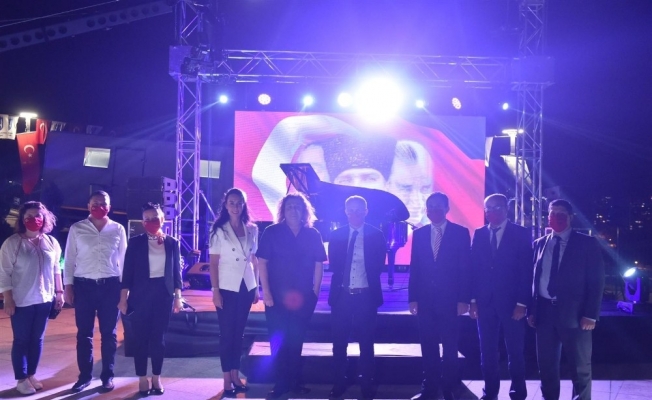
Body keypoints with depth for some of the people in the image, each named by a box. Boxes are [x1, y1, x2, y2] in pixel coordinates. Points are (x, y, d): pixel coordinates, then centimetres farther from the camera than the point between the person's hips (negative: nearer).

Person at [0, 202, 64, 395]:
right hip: (21, 301, -4)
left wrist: (59, 292, 9)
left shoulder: (51, 242, 7)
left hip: (44, 300, 4)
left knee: (37, 339, 11)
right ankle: (21, 379, 12)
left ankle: (31, 375, 23)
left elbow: (56, 269, 13)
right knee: (21, 340, 3)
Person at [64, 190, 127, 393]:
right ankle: (85, 375, 14)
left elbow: (123, 259, 8)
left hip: (110, 285, 0)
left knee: (109, 333, 6)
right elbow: (69, 259, 5)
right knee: (84, 333, 4)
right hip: (84, 285, 0)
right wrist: (68, 285, 0)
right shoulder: (76, 229, 3)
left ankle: (107, 376, 15)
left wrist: (124, 287, 4)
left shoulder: (118, 229, 4)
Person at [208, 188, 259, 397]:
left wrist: (256, 287, 7)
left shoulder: (252, 229, 4)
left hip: (246, 287, 3)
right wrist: (215, 291, -12)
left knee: (239, 333, 10)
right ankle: (227, 380, 7)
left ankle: (235, 376, 18)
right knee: (227, 334, 1)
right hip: (227, 288, -3)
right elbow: (213, 263, -6)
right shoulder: (219, 230, -5)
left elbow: (254, 260, 10)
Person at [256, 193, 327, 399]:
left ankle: (294, 382, 22)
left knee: (296, 341, 12)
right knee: (278, 341, 2)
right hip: (277, 296, -2)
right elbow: (262, 262, -5)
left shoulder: (312, 235, 4)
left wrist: (315, 290, 2)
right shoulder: (271, 232, -3)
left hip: (303, 297, 2)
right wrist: (266, 292, -10)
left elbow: (318, 264, 8)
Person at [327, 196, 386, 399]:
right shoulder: (336, 235, 6)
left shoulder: (376, 235, 1)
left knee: (366, 342, 7)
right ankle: (339, 383, 18)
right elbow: (333, 264, 2)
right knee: (339, 342, 7)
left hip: (366, 295, -1)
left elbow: (378, 265, -1)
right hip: (341, 294, 2)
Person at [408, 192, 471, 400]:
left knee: (450, 346, 4)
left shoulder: (461, 232, 0)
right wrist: (412, 297, 2)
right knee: (428, 345, 7)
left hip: (450, 298, -3)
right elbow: (414, 268, 8)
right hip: (425, 299, 3)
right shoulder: (419, 234, 9)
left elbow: (466, 268, -3)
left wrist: (464, 299, -10)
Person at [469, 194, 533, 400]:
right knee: (487, 350, 8)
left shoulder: (521, 234, -2)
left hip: (511, 302, -3)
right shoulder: (479, 234, 9)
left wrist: (522, 303, -12)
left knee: (515, 351, 4)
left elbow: (526, 271, -6)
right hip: (485, 301, 3)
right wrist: (473, 299, 2)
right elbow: (474, 268, 8)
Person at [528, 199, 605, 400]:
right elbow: (534, 278, 11)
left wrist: (591, 315, -12)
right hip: (544, 311, 4)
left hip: (574, 313, -4)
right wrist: (531, 310, 4)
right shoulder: (539, 244, 11)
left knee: (580, 367, 5)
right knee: (546, 365, 12)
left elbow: (596, 281, -5)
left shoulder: (587, 243, -1)